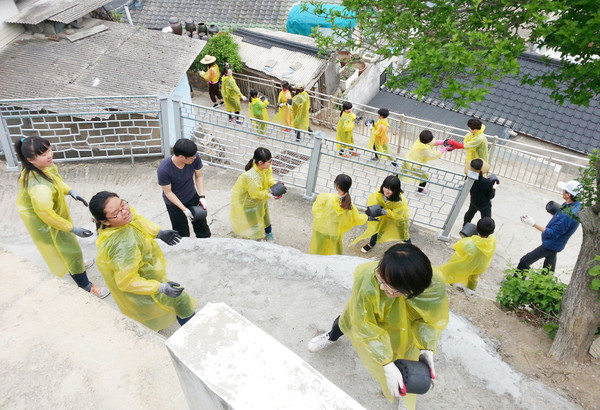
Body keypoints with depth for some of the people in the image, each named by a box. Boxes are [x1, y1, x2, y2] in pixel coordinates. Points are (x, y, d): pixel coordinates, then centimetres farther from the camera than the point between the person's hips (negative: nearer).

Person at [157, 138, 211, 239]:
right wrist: (184, 209, -24)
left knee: (201, 225, 20)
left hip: (193, 197, 4)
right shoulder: (163, 170, -36)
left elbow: (199, 176, -9)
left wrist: (202, 196, -19)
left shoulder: (195, 158, -27)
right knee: (182, 234, 11)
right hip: (174, 202, -4)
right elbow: (168, 192, -22)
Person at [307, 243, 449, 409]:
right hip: (365, 315, 0)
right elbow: (364, 325, -35)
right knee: (345, 321, 28)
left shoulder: (435, 285, -42)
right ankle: (331, 337, 67)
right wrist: (387, 365, -40)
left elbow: (431, 320, -21)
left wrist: (427, 349, -37)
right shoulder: (367, 279, -47)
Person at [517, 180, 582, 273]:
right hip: (554, 244, 9)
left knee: (524, 261, -3)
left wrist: (533, 224, -31)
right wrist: (556, 213, 0)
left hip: (551, 245, -9)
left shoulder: (567, 216, -37)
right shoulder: (577, 205, -7)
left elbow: (552, 233, -30)